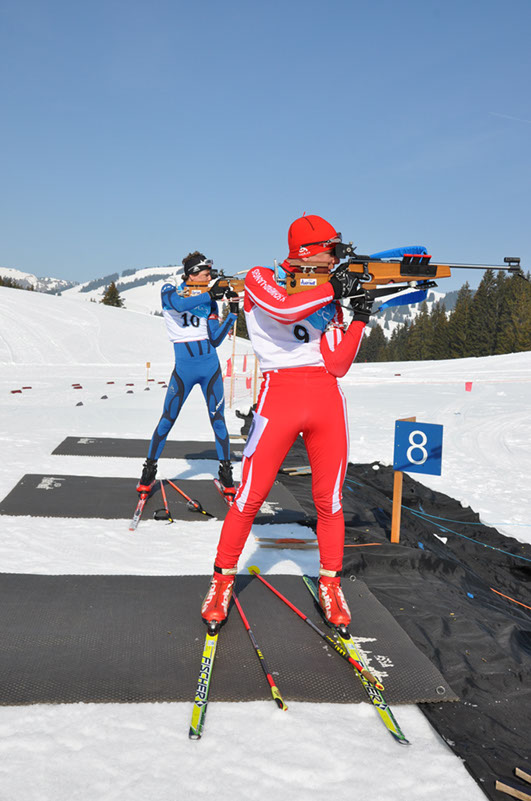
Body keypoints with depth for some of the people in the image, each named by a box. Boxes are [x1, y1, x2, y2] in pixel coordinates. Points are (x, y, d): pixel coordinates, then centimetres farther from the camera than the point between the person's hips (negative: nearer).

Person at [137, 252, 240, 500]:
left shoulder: (208, 301, 9)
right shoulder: (169, 291, 2)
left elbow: (215, 340, 1)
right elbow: (179, 304, -23)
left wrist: (232, 312, -6)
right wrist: (210, 295, -22)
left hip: (210, 366, 3)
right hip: (184, 368, -3)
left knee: (218, 420, 4)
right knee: (167, 419, 1)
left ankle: (226, 473, 16)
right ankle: (149, 469, 17)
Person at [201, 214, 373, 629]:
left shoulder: (325, 299, 18)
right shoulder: (260, 279, 6)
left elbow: (337, 365, 8)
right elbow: (283, 307, -18)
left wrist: (360, 319, 0)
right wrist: (332, 289, -8)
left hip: (327, 399, 5)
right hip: (280, 396, -4)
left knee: (330, 499, 8)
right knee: (250, 495, -1)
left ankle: (330, 583, 25)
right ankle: (223, 579, 18)